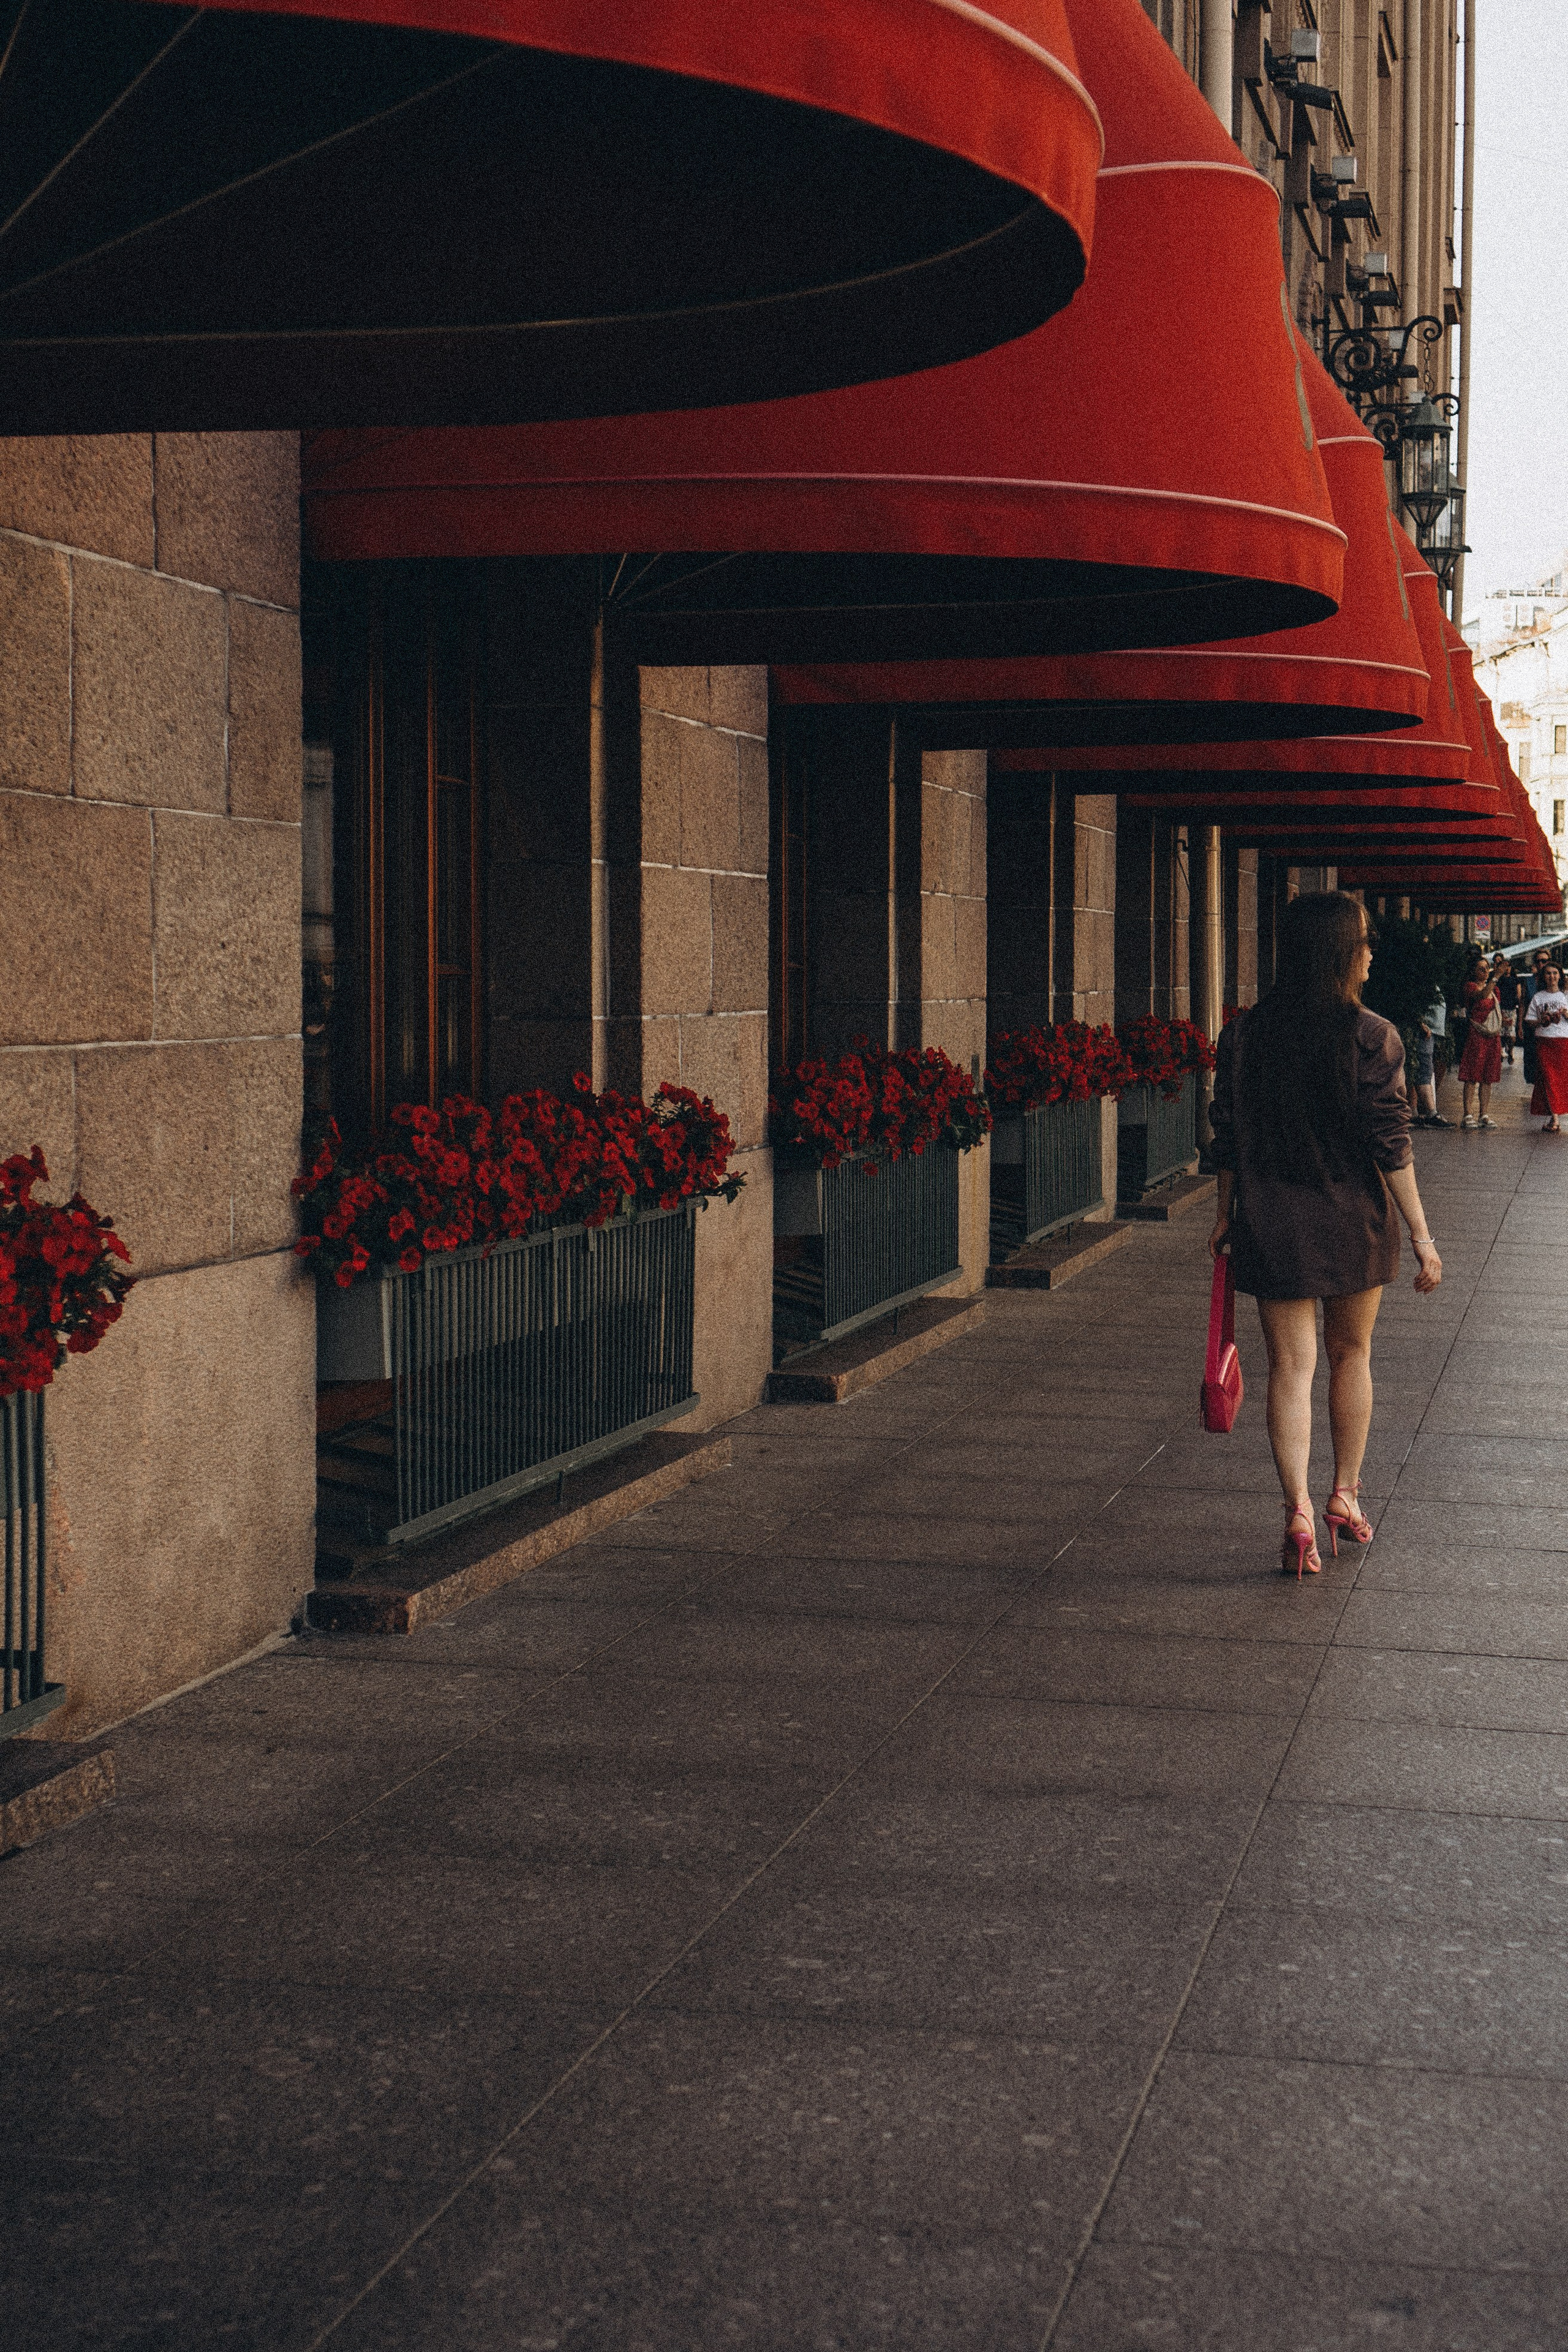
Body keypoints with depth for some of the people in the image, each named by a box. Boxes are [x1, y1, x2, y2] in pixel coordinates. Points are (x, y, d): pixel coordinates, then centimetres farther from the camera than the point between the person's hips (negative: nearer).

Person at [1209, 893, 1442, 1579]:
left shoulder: (1243, 1035, -3)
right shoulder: (1373, 1038, -11)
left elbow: (1228, 1137, 2)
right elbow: (1390, 1144, -11)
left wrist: (1226, 1215, 14)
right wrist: (1421, 1236, -6)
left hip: (1271, 1222, 1)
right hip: (1354, 1222, -1)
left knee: (1291, 1365, 3)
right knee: (1351, 1355, 18)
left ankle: (1298, 1512, -9)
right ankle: (1345, 1498, 29)